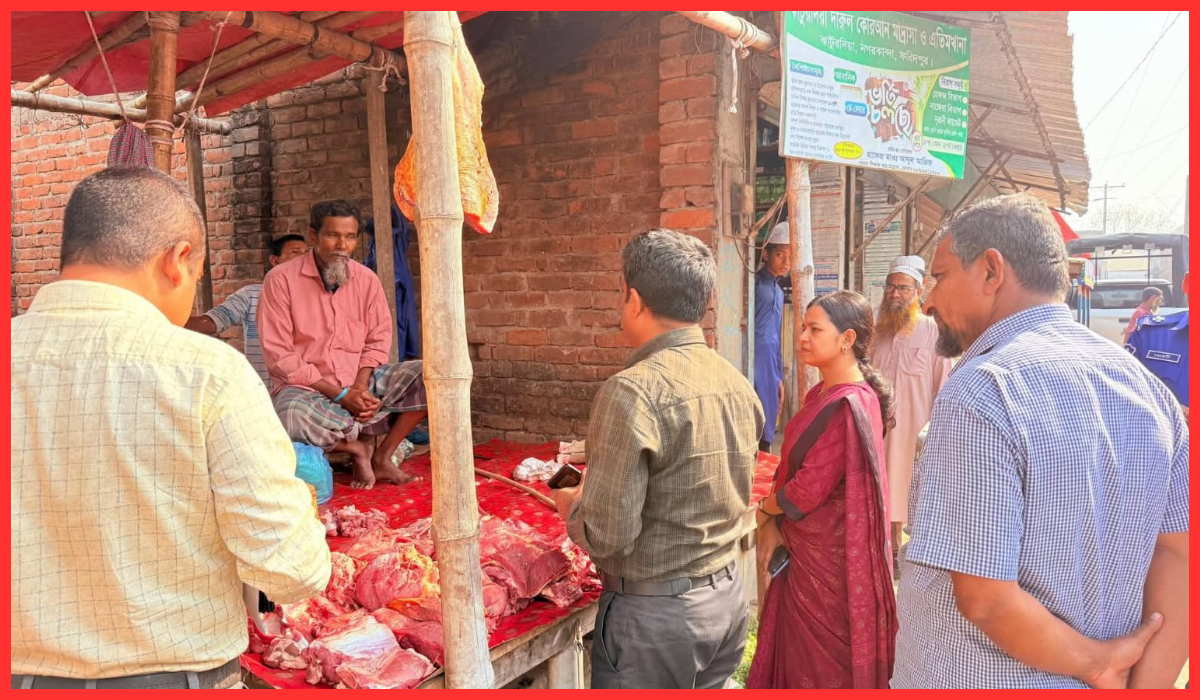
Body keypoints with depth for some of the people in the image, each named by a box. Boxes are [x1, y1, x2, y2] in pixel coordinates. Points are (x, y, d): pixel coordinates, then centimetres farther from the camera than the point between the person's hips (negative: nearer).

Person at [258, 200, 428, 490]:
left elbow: (378, 341, 5)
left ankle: (382, 457, -7)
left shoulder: (367, 279, 2)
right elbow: (280, 356, -13)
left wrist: (361, 386, -15)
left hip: (360, 381, 4)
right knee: (291, 415, -38)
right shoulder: (281, 279, -9)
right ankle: (357, 446, -8)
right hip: (306, 388, -4)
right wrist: (340, 394, -18)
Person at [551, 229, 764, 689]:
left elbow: (606, 538, -24)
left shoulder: (633, 392, -23)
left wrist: (569, 505, -2)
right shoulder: (738, 384, 1)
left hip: (654, 615, -7)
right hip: (728, 598, 8)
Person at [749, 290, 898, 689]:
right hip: (805, 552, 9)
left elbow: (808, 490, -24)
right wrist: (772, 526, -4)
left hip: (830, 559, -9)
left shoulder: (849, 406, -24)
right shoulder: (822, 394, 6)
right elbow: (792, 467, 9)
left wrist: (765, 509, -4)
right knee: (796, 657, 21)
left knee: (824, 670, 10)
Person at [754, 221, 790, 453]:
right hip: (754, 362, -8)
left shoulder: (779, 292, 18)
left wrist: (780, 378, 22)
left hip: (770, 366, 8)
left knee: (767, 435, 11)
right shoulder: (754, 283, -7)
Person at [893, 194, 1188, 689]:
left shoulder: (980, 393, -24)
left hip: (980, 681, -6)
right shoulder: (1144, 382, -1)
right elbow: (1177, 556, -1)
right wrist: (1145, 684, -5)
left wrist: (1094, 664, -11)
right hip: (1090, 682, 6)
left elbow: (984, 599, -26)